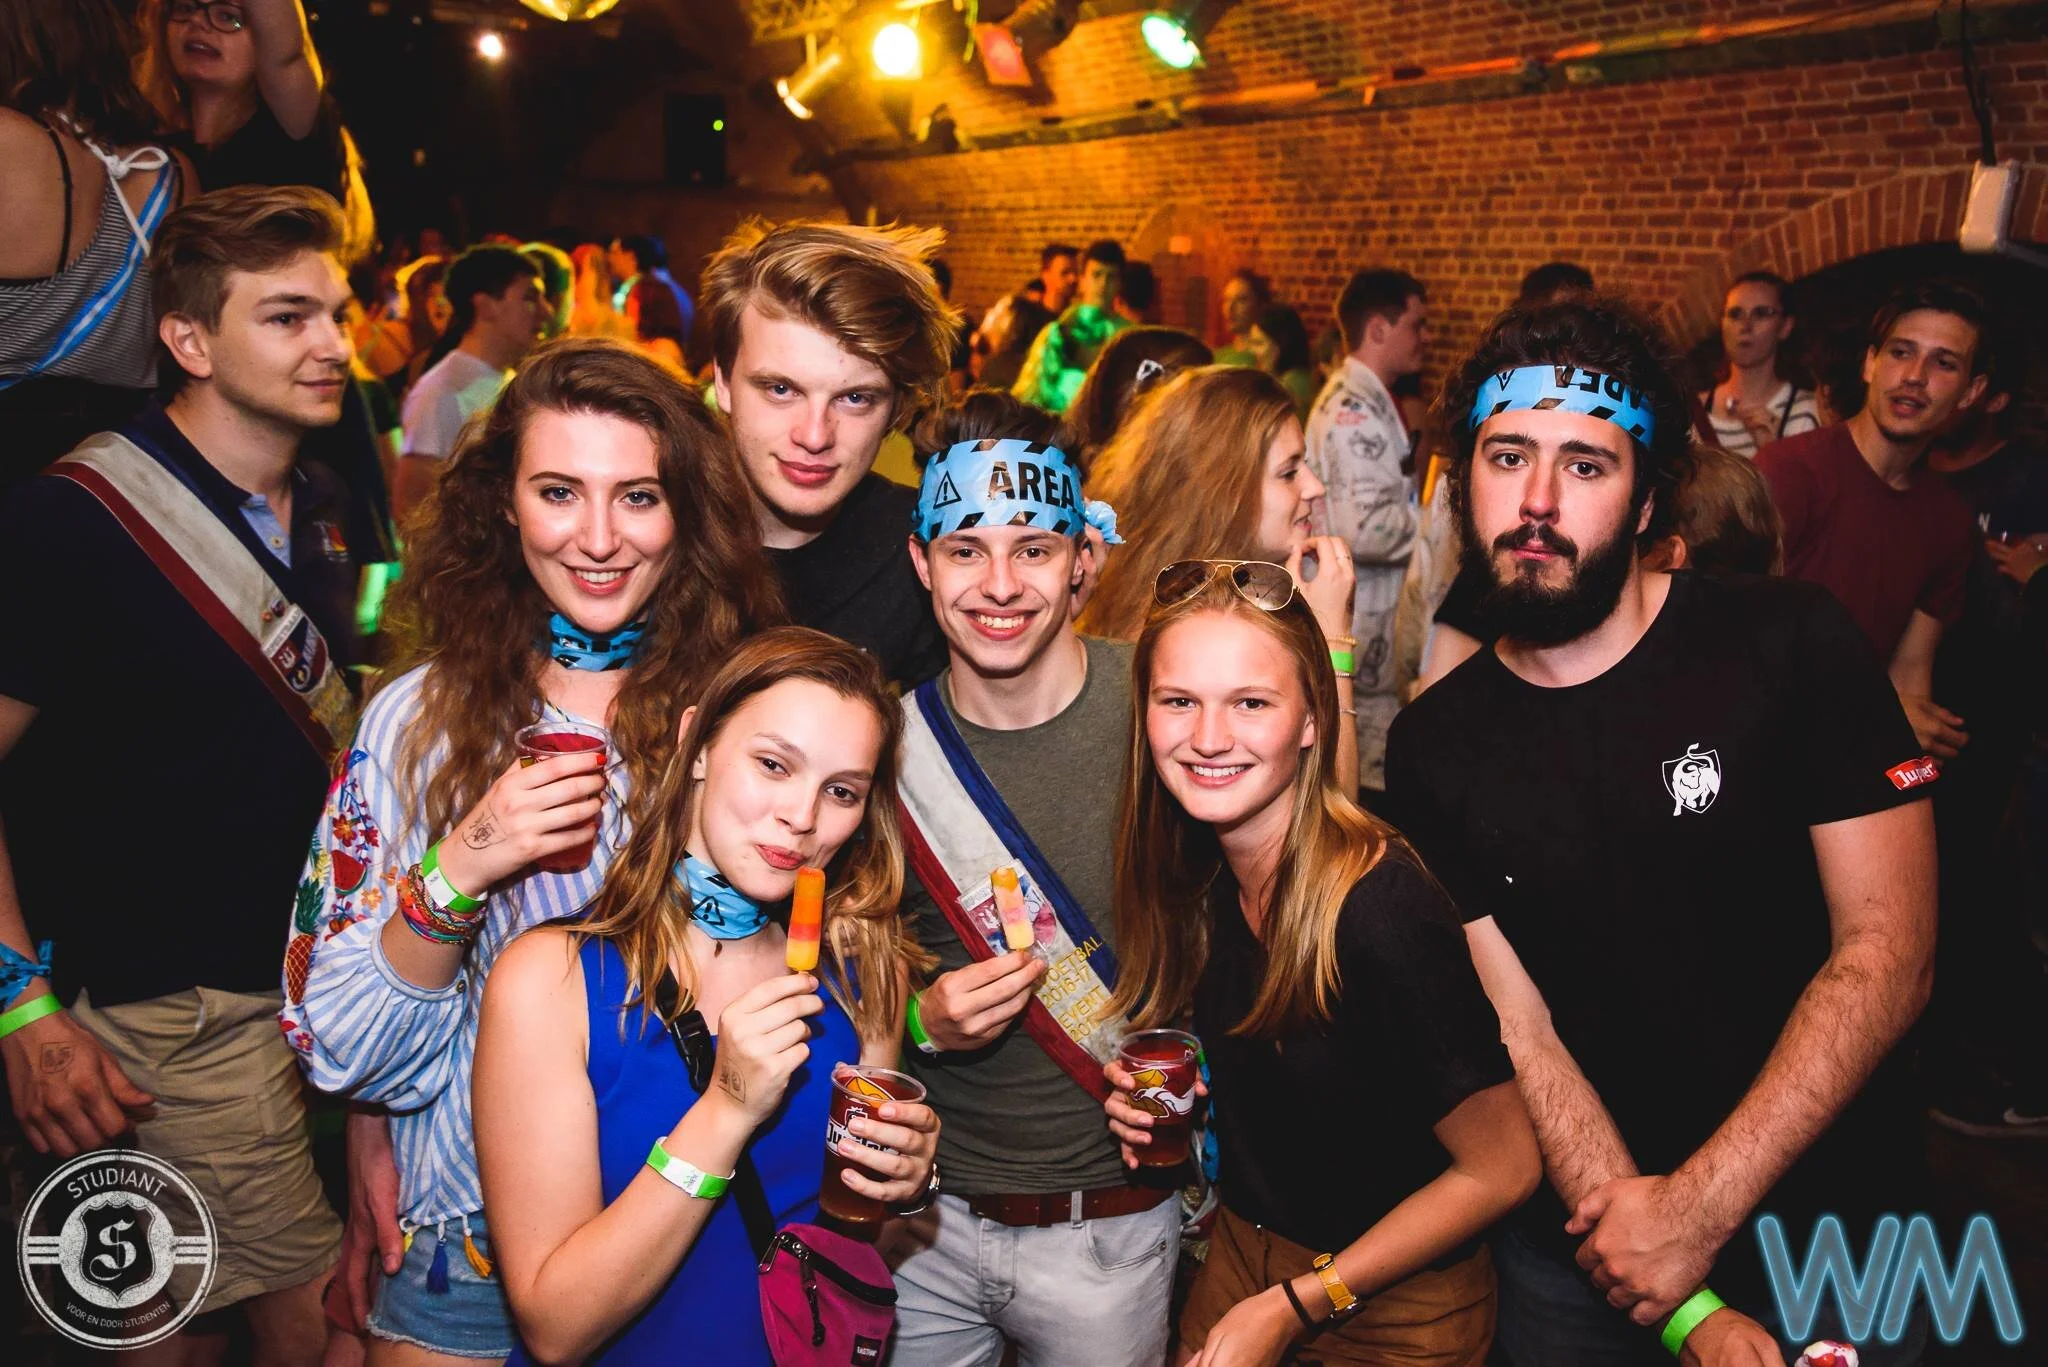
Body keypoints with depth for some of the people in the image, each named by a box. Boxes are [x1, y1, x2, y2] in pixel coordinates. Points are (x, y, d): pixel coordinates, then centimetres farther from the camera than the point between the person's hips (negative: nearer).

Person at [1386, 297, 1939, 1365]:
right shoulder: (1432, 747, -7)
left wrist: (1703, 1202, -20)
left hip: (1826, 1220, -1)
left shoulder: (1790, 644, -13)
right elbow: (1518, 1029, -10)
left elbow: (1886, 952, -15)